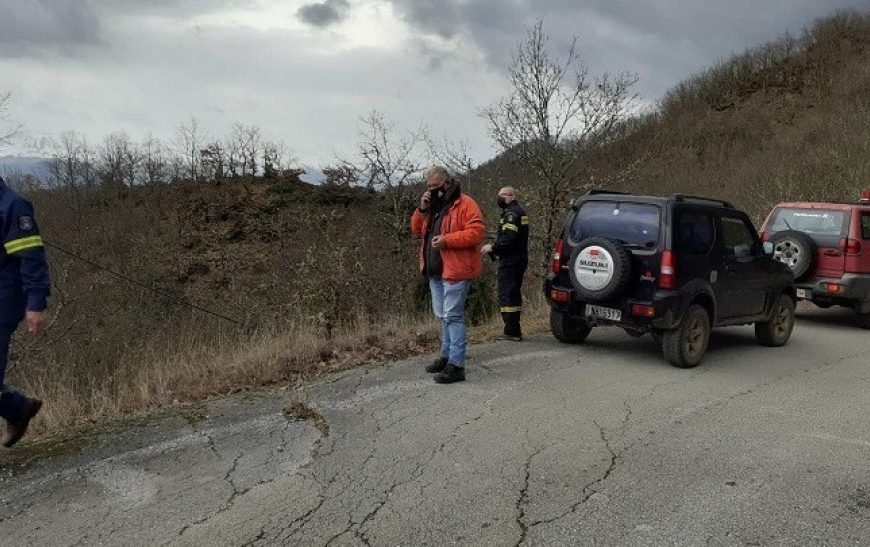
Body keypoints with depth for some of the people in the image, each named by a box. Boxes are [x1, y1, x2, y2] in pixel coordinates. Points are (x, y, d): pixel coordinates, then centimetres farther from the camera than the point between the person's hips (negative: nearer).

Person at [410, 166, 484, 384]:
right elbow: (416, 230, 14)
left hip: (455, 270, -8)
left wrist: (447, 240, -25)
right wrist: (422, 209, -3)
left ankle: (456, 365, -9)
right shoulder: (432, 205, 16)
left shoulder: (465, 204, -9)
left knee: (452, 316, -10)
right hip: (435, 270, 9)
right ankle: (447, 356, 28)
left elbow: (476, 232, -19)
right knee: (443, 316, 16)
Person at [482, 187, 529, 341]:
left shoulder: (512, 213, -13)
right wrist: (495, 250, 15)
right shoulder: (519, 212, 20)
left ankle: (512, 332, -8)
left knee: (507, 295, -8)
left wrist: (492, 248, -13)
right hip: (519, 259, 11)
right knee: (514, 295, 15)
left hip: (510, 262, -11)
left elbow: (508, 238, -25)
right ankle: (514, 331, 22)